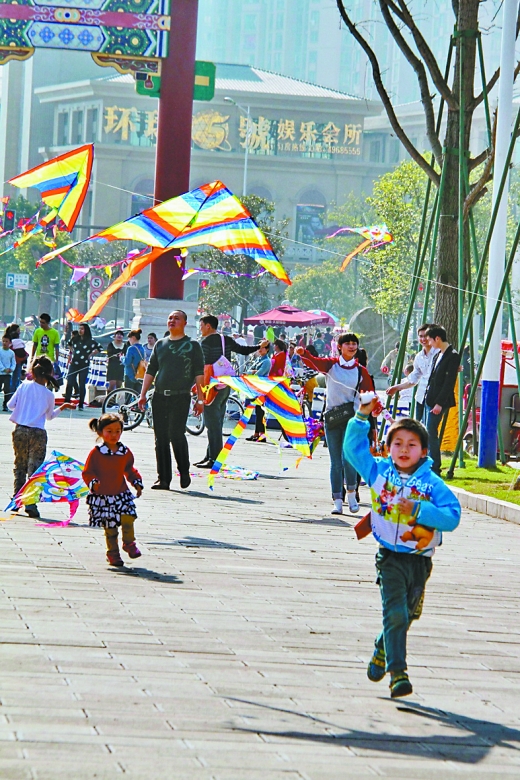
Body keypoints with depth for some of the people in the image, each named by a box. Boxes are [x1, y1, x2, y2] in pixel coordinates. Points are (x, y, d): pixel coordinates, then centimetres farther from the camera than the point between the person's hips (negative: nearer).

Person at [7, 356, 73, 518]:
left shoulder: (24, 386, -3)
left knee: (20, 467, 15)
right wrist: (62, 408, 27)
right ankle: (30, 503, -8)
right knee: (34, 468, 0)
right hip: (38, 433, -2)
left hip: (20, 430, 2)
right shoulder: (49, 395, -2)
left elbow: (10, 405, 3)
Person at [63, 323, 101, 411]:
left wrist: (90, 354, 0)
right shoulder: (74, 339, 7)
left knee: (82, 385, 2)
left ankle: (81, 405, 9)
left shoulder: (90, 341, -3)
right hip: (73, 364, 3)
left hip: (84, 366, -3)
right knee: (69, 383, -3)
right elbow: (70, 344, 28)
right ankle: (66, 402, 1)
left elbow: (99, 348, 5)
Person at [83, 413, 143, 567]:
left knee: (128, 517, -16)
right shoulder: (96, 453, -7)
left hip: (122, 494, 3)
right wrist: (93, 483, -22)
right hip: (102, 497, -3)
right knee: (110, 527, 3)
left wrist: (137, 483, 5)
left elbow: (130, 470, 18)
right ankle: (113, 553, 18)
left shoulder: (125, 452, 5)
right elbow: (87, 472, -5)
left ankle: (129, 543, 8)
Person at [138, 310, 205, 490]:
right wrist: (143, 394, 11)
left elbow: (199, 374, 1)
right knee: (161, 438, 2)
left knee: (176, 434, -15)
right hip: (159, 397, 4)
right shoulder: (160, 344, 16)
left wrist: (200, 399, -6)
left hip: (181, 397, -4)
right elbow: (150, 371, 19)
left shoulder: (192, 346, 4)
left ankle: (184, 472, 4)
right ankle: (163, 478, 5)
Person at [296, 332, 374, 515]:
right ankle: (337, 502, 6)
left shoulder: (361, 371, 6)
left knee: (348, 456, -15)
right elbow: (314, 362, -16)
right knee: (335, 462, 2)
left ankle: (351, 493, 6)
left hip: (351, 418, -1)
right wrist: (304, 354, -37)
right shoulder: (331, 364, 2)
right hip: (331, 417, 1)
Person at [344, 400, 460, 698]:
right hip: (391, 558, -2)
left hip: (420, 560, 2)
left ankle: (382, 652, 42)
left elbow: (452, 517, -12)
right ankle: (398, 673, -16)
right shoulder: (379, 472, 1)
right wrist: (362, 417, -7)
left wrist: (418, 510, -21)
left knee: (407, 615, 16)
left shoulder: (433, 484, -4)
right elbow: (354, 448, 4)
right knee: (395, 613, -15)